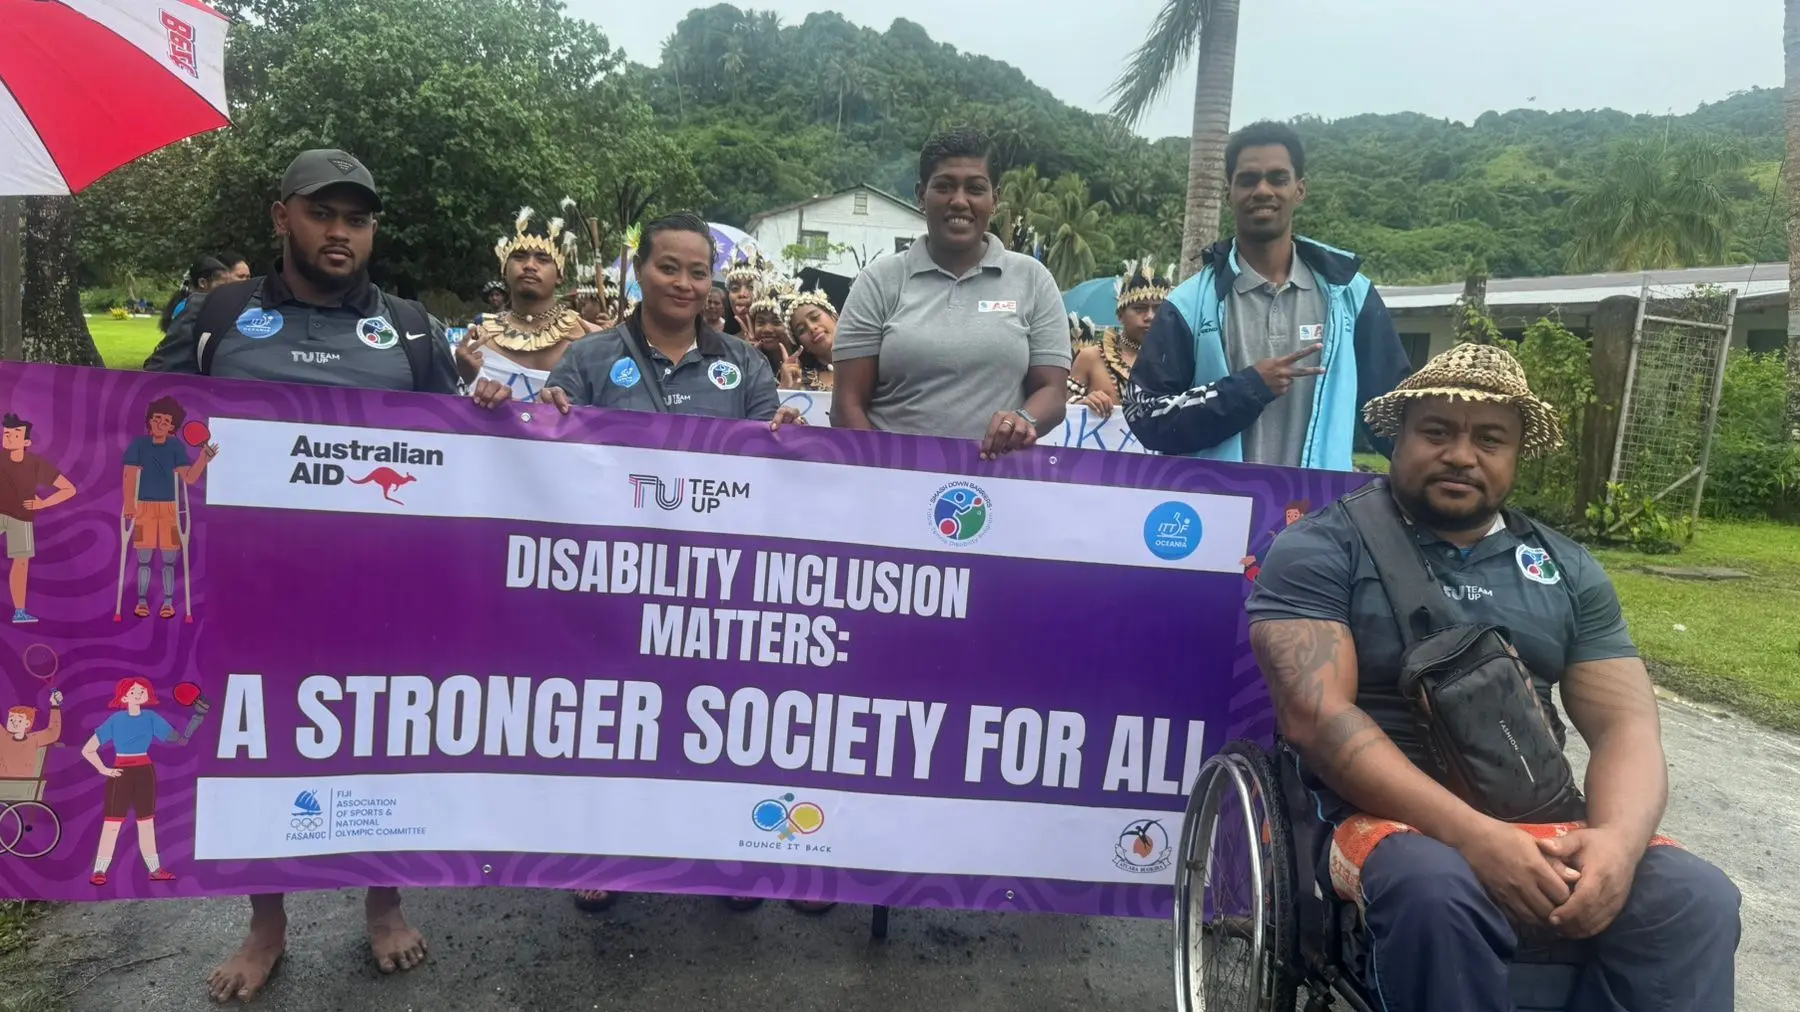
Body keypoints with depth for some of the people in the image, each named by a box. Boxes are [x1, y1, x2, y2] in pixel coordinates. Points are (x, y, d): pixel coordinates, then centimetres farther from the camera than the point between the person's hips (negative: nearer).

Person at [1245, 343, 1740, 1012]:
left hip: (1543, 823, 5)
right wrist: (1474, 835, -24)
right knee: (1436, 889, -35)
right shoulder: (1320, 550, -4)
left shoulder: (1569, 570, 13)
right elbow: (1316, 715, -15)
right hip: (1388, 814, -4)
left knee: (1696, 900, -22)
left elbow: (1626, 726, 6)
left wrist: (1618, 839, -18)